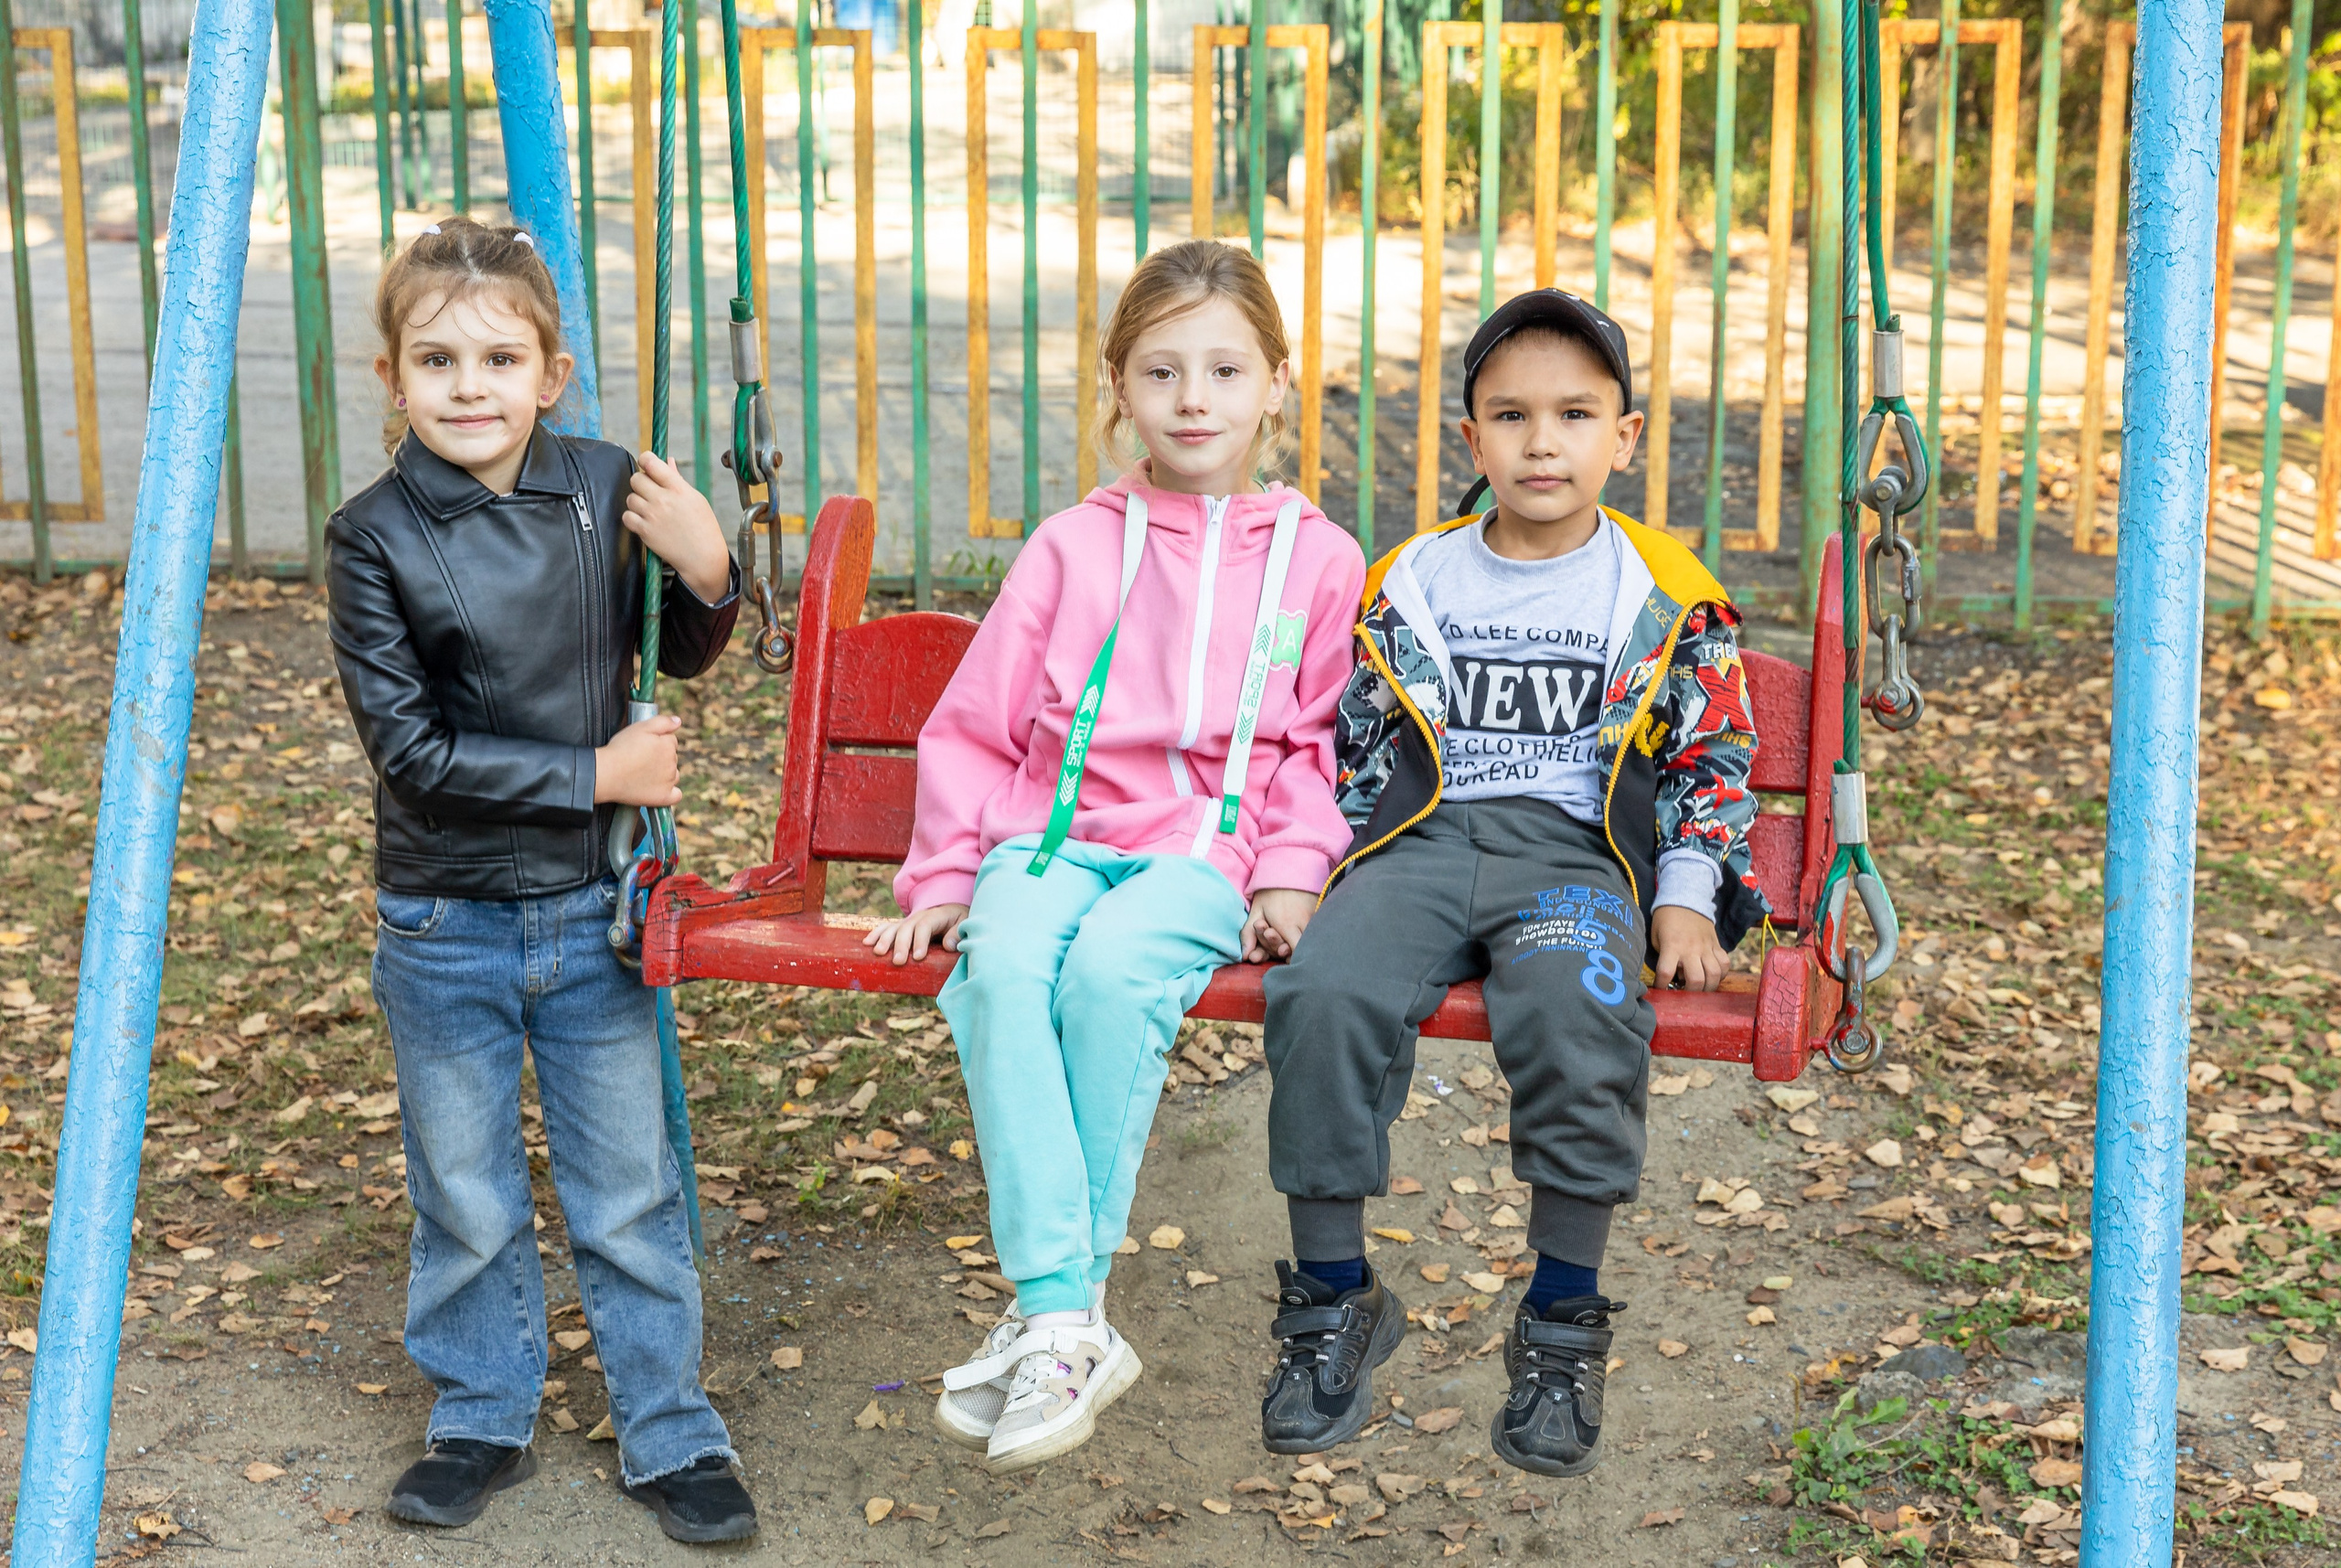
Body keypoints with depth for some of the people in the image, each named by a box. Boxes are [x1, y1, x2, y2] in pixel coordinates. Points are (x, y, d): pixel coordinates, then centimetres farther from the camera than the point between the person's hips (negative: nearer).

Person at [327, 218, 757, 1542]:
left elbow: (680, 660, 9)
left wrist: (707, 571, -12)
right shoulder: (376, 536, -12)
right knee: (467, 1199, 13)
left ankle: (672, 1434, 25)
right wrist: (594, 773, -17)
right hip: (445, 925, -1)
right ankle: (487, 1421, 33)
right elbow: (412, 750, -15)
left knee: (630, 1193, 10)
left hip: (593, 909, 1)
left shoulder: (606, 490, -5)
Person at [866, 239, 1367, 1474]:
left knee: (1112, 966, -34)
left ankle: (1055, 1315, -25)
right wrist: (944, 870, 5)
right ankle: (1063, 1319, -34)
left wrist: (1290, 873, -4)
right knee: (1002, 964, -33)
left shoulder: (1317, 560, 10)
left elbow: (1321, 748, 11)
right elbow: (974, 723, 15)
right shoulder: (1071, 547, 12)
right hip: (1054, 831, 2)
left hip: (1206, 850, -1)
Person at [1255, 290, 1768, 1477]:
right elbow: (1353, 751, 18)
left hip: (1576, 851, -1)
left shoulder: (1670, 598, 10)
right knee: (1324, 992, -30)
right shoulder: (1406, 587, 13)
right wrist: (1323, 879, 6)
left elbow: (1710, 757, 13)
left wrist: (1685, 898, 0)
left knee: (1576, 1006, -36)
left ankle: (1563, 1322, -16)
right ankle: (1334, 1300, -11)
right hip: (1421, 841, 2)